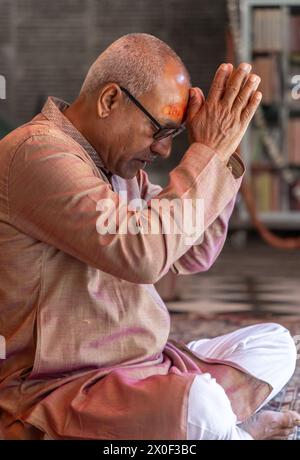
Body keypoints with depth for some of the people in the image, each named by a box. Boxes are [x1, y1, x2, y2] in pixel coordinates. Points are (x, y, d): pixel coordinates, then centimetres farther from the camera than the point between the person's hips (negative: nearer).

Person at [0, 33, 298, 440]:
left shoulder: (118, 166, 13)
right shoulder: (36, 152, -18)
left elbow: (193, 257, 15)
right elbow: (141, 254, -28)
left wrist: (218, 154, 3)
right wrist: (209, 151, -19)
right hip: (62, 388, -10)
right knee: (198, 403, -35)